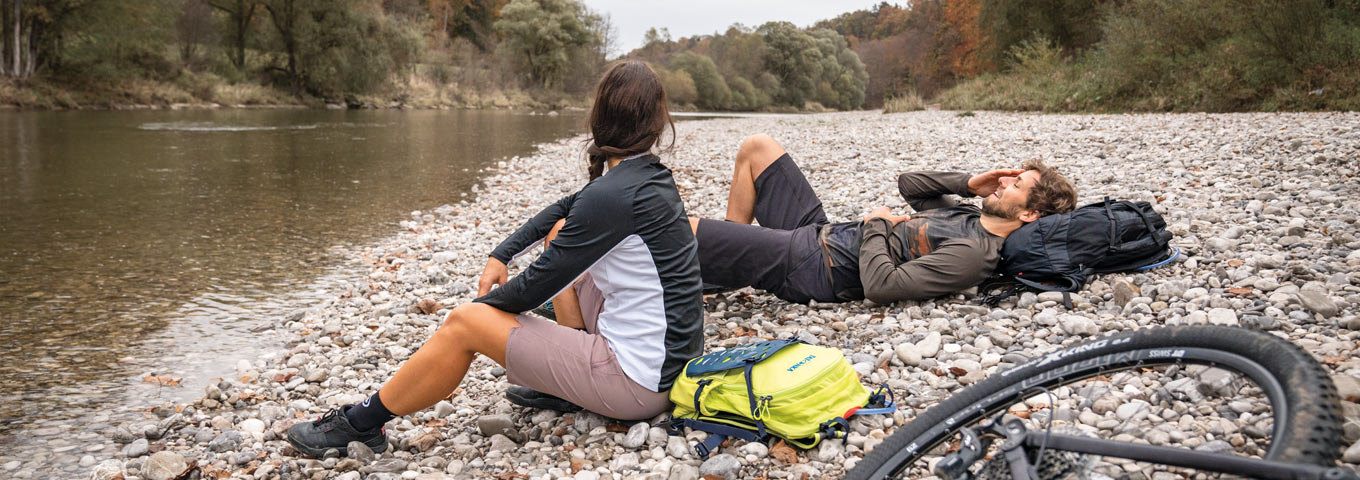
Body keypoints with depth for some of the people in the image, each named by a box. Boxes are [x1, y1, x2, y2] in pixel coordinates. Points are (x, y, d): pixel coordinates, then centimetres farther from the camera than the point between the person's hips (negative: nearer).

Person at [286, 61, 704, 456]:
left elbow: (537, 286, -15)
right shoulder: (651, 176, 5)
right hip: (672, 355, 9)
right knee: (561, 231, 21)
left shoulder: (612, 196, -22)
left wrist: (484, 302, 5)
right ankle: (573, 375, 20)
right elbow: (568, 208, 21)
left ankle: (360, 424, 13)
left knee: (466, 322, -6)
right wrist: (501, 255, 14)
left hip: (640, 381, -9)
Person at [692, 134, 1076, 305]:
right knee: (756, 147, 17)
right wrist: (969, 184, 3)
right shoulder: (968, 216, 6)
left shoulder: (971, 253, -23)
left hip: (809, 267, -10)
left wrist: (875, 225, -15)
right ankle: (728, 263, 21)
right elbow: (909, 184, 17)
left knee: (677, 233, -16)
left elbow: (881, 285, -30)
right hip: (820, 232, 10)